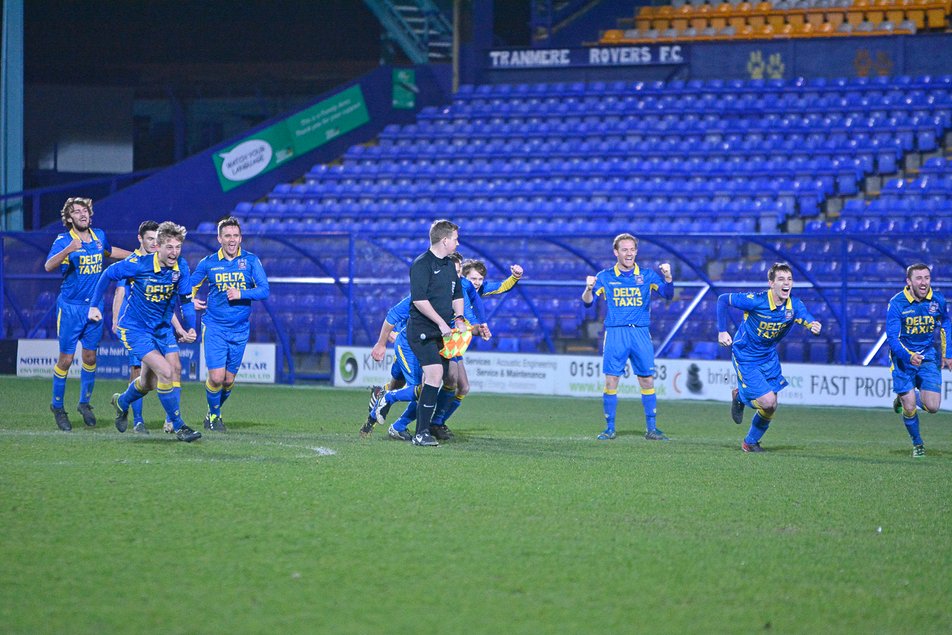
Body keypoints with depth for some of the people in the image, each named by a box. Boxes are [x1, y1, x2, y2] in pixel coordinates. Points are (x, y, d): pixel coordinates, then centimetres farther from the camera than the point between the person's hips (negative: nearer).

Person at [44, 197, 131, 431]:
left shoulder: (99, 236, 6)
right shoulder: (63, 241, -11)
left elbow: (109, 251, 30)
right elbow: (49, 266, -28)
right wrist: (68, 250, -43)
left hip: (94, 306, 5)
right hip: (70, 306, -5)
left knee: (90, 356, 8)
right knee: (66, 358, -2)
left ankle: (84, 402, 24)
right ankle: (57, 406, 13)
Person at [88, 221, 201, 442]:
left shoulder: (181, 267, -10)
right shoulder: (139, 264, -22)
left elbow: (185, 300, -1)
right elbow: (109, 274, -8)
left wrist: (190, 328, -13)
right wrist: (93, 305, -4)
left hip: (160, 330, 6)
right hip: (134, 328, -6)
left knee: (148, 383, 18)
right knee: (165, 372, -22)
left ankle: (122, 402, 51)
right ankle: (178, 426, -10)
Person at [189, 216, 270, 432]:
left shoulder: (251, 261, 0)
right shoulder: (208, 263, 1)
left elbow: (264, 290, -7)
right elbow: (190, 285, 14)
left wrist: (241, 294, -20)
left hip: (240, 330, 1)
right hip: (214, 327, -1)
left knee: (229, 380, 7)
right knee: (216, 377, -12)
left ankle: (214, 413, 32)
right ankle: (213, 415, 13)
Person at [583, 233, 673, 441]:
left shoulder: (646, 275, 7)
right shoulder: (605, 277, 4)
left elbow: (668, 294, -3)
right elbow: (588, 302, -2)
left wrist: (667, 277, -22)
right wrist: (589, 288, -24)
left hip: (641, 332, 1)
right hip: (615, 333, -1)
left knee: (647, 381, 0)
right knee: (611, 381, -5)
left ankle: (651, 428, 8)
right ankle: (609, 429, 4)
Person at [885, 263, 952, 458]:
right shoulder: (896, 303, -17)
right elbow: (892, 336, -20)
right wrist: (908, 356, -36)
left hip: (928, 356, 2)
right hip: (903, 359, -2)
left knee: (932, 407, -10)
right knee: (909, 409, -6)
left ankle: (906, 398, 24)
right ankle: (917, 444, 21)